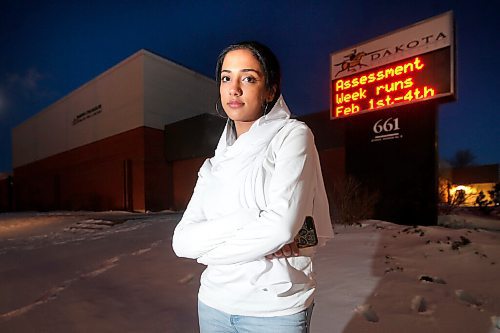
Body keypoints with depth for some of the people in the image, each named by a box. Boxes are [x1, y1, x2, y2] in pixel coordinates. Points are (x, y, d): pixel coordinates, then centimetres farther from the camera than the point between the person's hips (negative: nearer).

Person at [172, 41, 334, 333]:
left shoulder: (293, 135, -11)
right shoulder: (214, 166, 4)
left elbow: (282, 227, -23)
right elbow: (182, 241, -5)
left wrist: (210, 251, -9)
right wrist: (244, 221, -21)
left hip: (276, 309, -4)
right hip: (214, 303, 5)